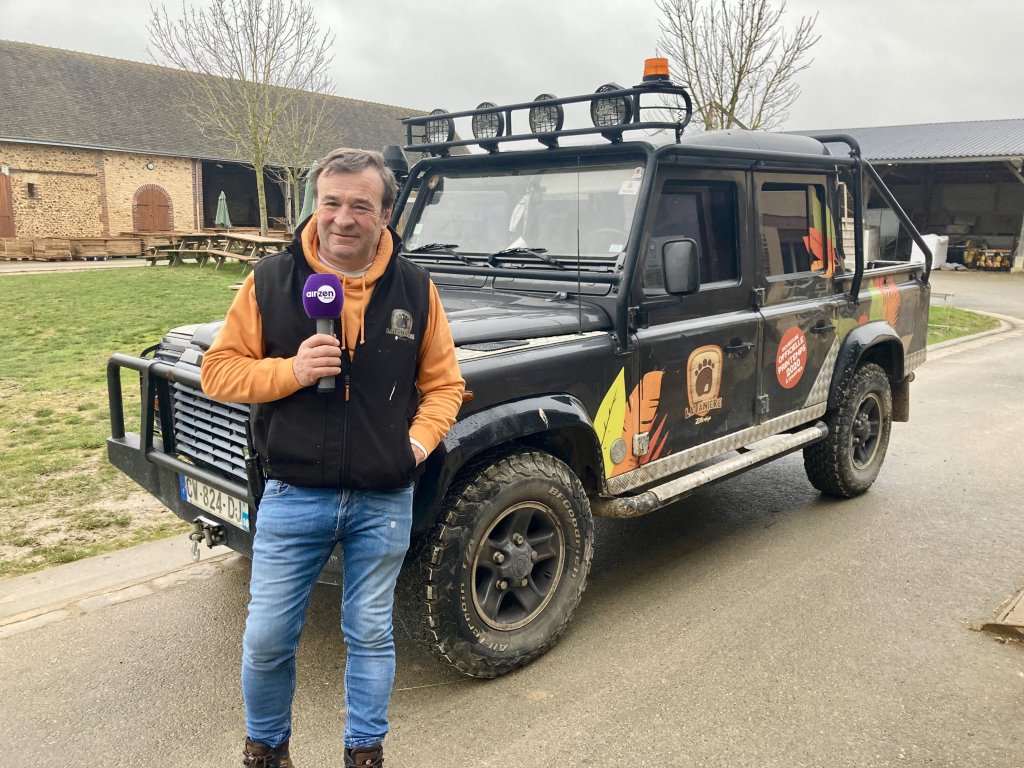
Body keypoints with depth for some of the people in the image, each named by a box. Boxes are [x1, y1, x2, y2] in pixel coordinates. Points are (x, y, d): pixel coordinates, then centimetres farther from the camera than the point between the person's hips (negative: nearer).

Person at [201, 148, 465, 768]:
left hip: (384, 501, 1)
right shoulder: (270, 280, -4)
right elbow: (219, 371, -2)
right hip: (294, 497, 0)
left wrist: (420, 439, -10)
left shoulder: (415, 288, -1)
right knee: (267, 638, 11)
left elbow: (444, 383, 6)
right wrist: (290, 370, -19)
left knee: (370, 634, 15)